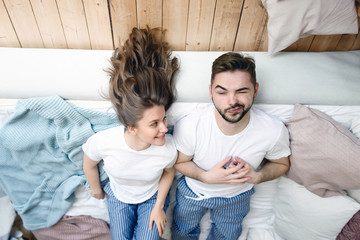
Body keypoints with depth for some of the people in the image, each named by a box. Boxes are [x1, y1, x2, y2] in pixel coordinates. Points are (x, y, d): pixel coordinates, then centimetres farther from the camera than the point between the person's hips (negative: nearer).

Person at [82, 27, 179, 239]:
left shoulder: (168, 147, -37)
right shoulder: (102, 142, -37)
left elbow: (168, 172, -12)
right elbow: (90, 164, -12)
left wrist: (159, 207, -4)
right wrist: (96, 190, 6)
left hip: (153, 196, 0)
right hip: (118, 196, 1)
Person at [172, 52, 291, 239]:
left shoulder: (274, 131, -30)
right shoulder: (188, 126, -35)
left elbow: (281, 164, -8)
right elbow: (179, 162, -15)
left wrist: (257, 176, -29)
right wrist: (207, 177, -33)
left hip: (236, 197, 1)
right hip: (193, 189, 0)